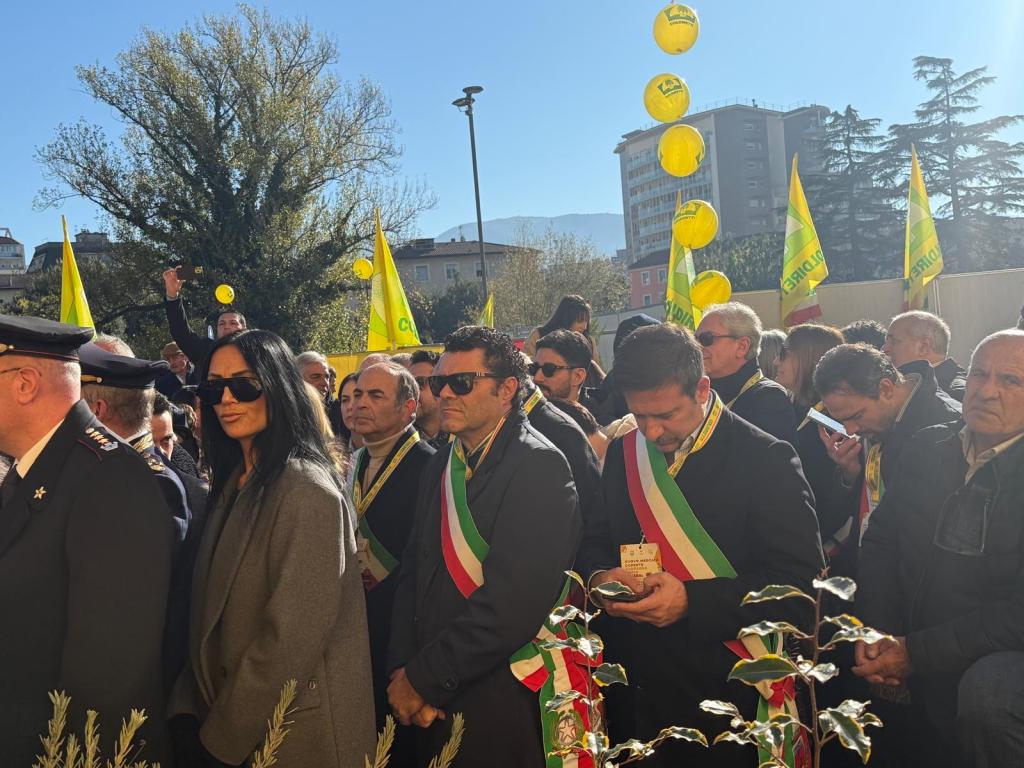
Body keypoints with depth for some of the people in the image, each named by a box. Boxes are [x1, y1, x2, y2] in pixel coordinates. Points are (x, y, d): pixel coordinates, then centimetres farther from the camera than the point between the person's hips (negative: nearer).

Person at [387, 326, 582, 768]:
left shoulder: (540, 467, -15)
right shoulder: (440, 467, 9)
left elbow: (512, 603, -22)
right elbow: (413, 574, 6)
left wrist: (423, 678, -15)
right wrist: (402, 668, -7)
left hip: (500, 703, -6)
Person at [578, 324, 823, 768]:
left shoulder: (766, 460, -13)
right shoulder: (622, 453, 4)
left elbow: (799, 581, -17)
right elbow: (594, 541, 12)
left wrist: (691, 601, -24)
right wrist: (600, 577, -11)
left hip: (725, 698, -4)